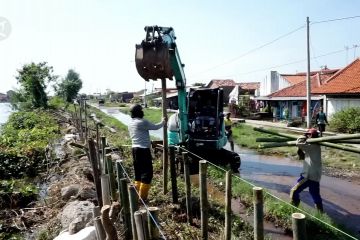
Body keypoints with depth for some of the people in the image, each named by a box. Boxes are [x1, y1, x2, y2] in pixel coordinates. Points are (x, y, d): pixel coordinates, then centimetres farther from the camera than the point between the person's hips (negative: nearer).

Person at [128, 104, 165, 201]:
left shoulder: (130, 123, 12)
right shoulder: (142, 122, -15)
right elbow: (155, 127, -6)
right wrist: (163, 122, 13)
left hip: (135, 149, 9)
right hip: (143, 149, -9)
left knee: (138, 173, 16)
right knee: (147, 173, -2)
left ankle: (138, 195, 22)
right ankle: (142, 197, -1)